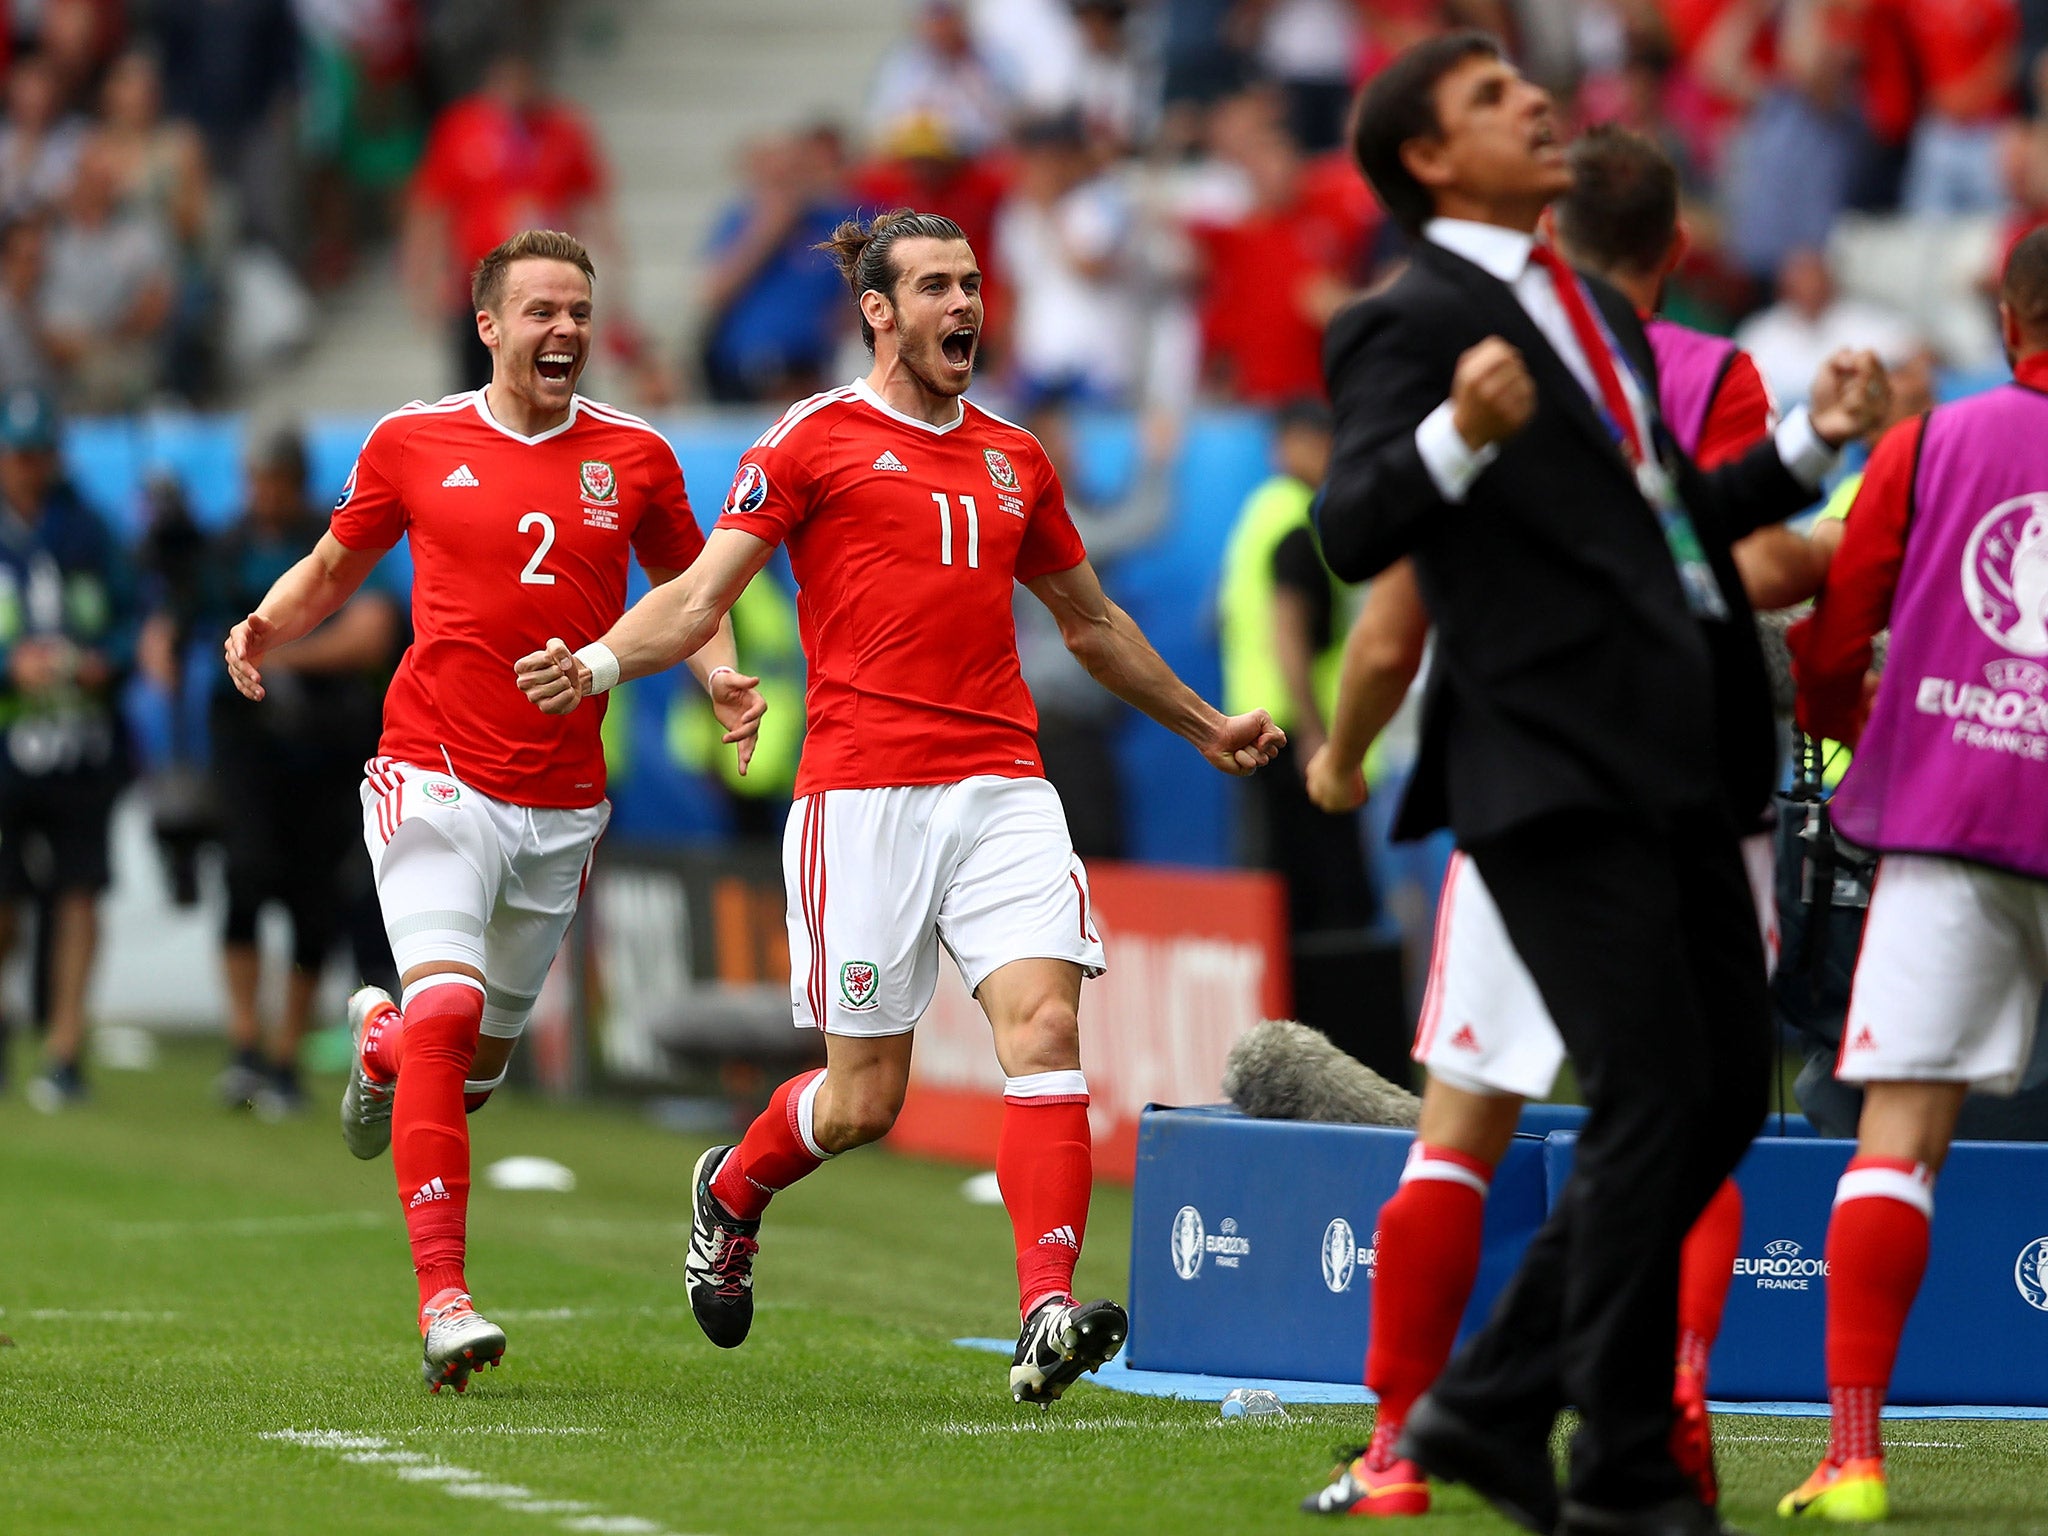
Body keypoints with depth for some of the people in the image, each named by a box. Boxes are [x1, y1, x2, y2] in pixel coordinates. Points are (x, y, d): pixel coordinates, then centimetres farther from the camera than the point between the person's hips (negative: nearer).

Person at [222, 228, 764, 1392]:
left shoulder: (634, 457, 5)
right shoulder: (413, 442, 2)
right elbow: (336, 565, 16)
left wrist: (724, 678, -3)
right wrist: (268, 627, -4)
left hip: (563, 803, 3)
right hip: (436, 777, -3)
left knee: (481, 1059, 13)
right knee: (447, 1007, -22)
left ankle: (383, 1040, 51)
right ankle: (444, 1296, -21)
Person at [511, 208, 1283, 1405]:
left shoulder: (1014, 458, 17)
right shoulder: (814, 441, 2)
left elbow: (1090, 618, 32)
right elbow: (701, 597, -2)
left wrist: (1204, 724, 38)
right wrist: (598, 663, -21)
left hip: (1003, 786, 4)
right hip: (862, 791, -4)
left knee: (1045, 1026, -17)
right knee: (863, 1100, 0)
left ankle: (1048, 1319, -22)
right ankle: (731, 1193, 33)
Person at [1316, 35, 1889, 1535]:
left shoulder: (1601, 316, 23)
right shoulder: (1415, 321, -4)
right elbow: (1354, 534, -16)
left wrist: (1811, 440, 22)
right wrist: (1459, 433, -33)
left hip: (1676, 766, 9)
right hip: (1556, 774, -9)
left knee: (1727, 1096, 9)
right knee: (1652, 1103, -10)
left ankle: (1493, 1404, 16)